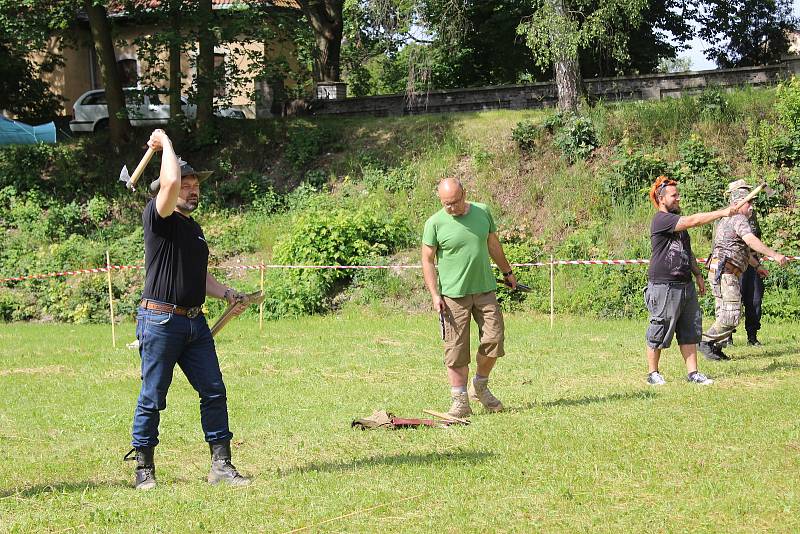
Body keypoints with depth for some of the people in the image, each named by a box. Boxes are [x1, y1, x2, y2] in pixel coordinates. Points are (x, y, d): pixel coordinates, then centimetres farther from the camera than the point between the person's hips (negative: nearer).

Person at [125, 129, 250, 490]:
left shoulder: (194, 228, 19)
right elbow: (170, 182, -26)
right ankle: (144, 470, 9)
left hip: (195, 322, 8)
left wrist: (224, 292, 12)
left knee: (214, 392, 4)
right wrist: (166, 145, -12)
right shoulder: (159, 219, -6)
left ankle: (221, 466, 10)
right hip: (160, 321, -8)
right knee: (152, 398, 0)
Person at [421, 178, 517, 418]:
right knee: (456, 350, -2)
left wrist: (507, 272, 28)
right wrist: (435, 295, -9)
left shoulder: (483, 212, 5)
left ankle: (480, 386, 22)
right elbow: (427, 261, -2)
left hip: (485, 289, 3)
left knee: (494, 338, -1)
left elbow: (493, 245, 19)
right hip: (453, 295, -3)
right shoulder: (435, 223, -6)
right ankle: (460, 401, 6)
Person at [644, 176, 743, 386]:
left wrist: (698, 274, 21)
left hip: (685, 285, 9)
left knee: (690, 330, 7)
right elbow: (693, 221, -24)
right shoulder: (661, 220, -13)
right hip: (664, 287, -9)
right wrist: (723, 212, -23)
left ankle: (692, 372, 10)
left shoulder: (678, 221, 19)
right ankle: (653, 373, 9)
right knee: (659, 331, -1)